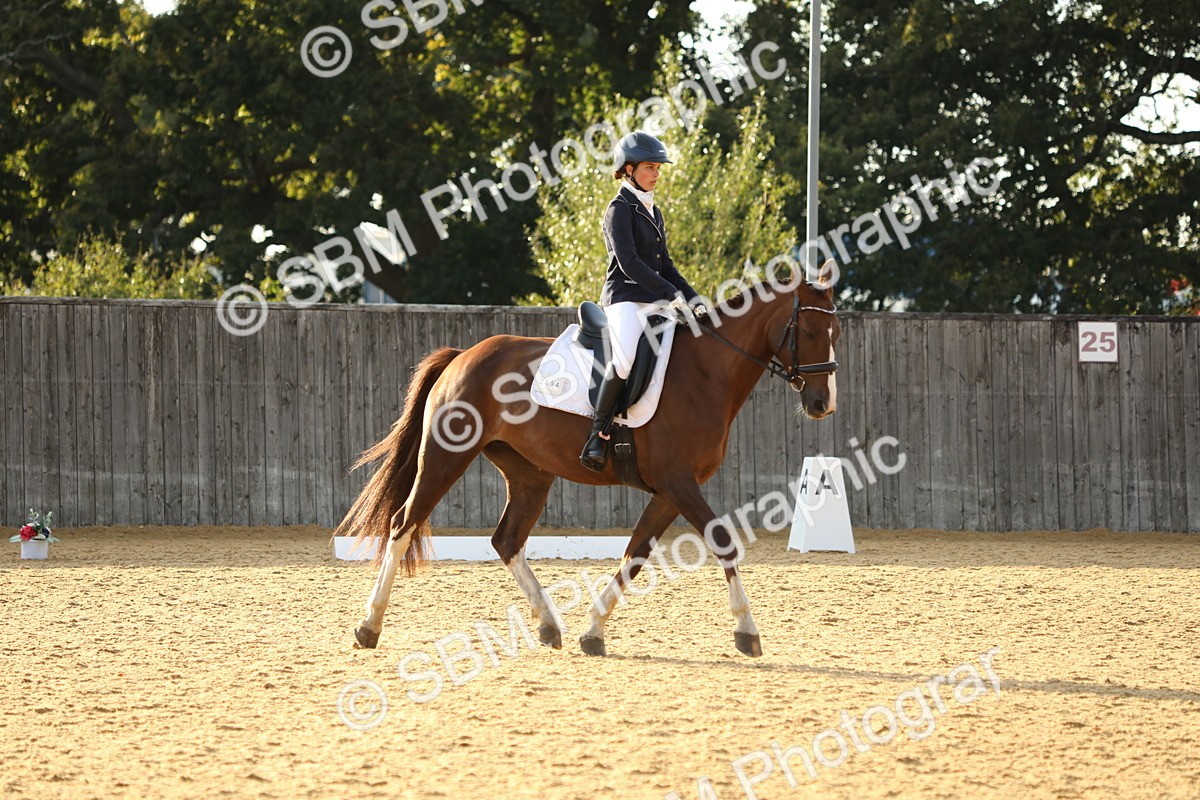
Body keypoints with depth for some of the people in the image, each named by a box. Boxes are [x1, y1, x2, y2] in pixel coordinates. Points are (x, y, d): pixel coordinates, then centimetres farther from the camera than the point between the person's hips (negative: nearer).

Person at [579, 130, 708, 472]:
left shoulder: (653, 212, 21)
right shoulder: (620, 209, -5)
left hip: (655, 301, 9)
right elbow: (629, 262, -17)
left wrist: (692, 298, 9)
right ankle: (598, 435, -26)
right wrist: (672, 294, -22)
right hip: (625, 298, -9)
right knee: (627, 358, -35)